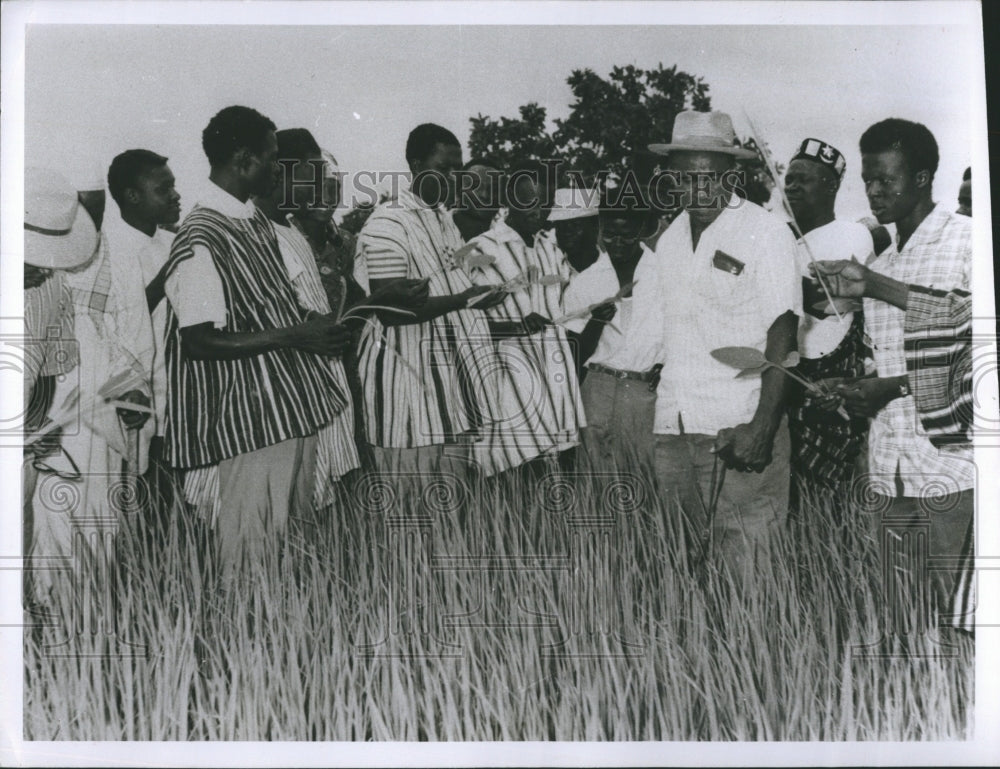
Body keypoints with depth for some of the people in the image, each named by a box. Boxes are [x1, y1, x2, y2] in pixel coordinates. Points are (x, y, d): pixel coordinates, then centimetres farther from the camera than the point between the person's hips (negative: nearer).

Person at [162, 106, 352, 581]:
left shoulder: (255, 220, 11)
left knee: (295, 532, 17)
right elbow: (199, 341, -21)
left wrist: (314, 322, 3)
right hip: (253, 417, -9)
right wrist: (294, 336, -20)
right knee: (253, 547, 1)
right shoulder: (201, 239, -18)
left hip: (292, 403, 9)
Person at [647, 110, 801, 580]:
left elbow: (782, 336, -9)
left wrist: (762, 427, -18)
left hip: (739, 429, -5)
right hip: (673, 430, 6)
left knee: (748, 570, -5)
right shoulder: (669, 239, 15)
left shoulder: (766, 233, -2)